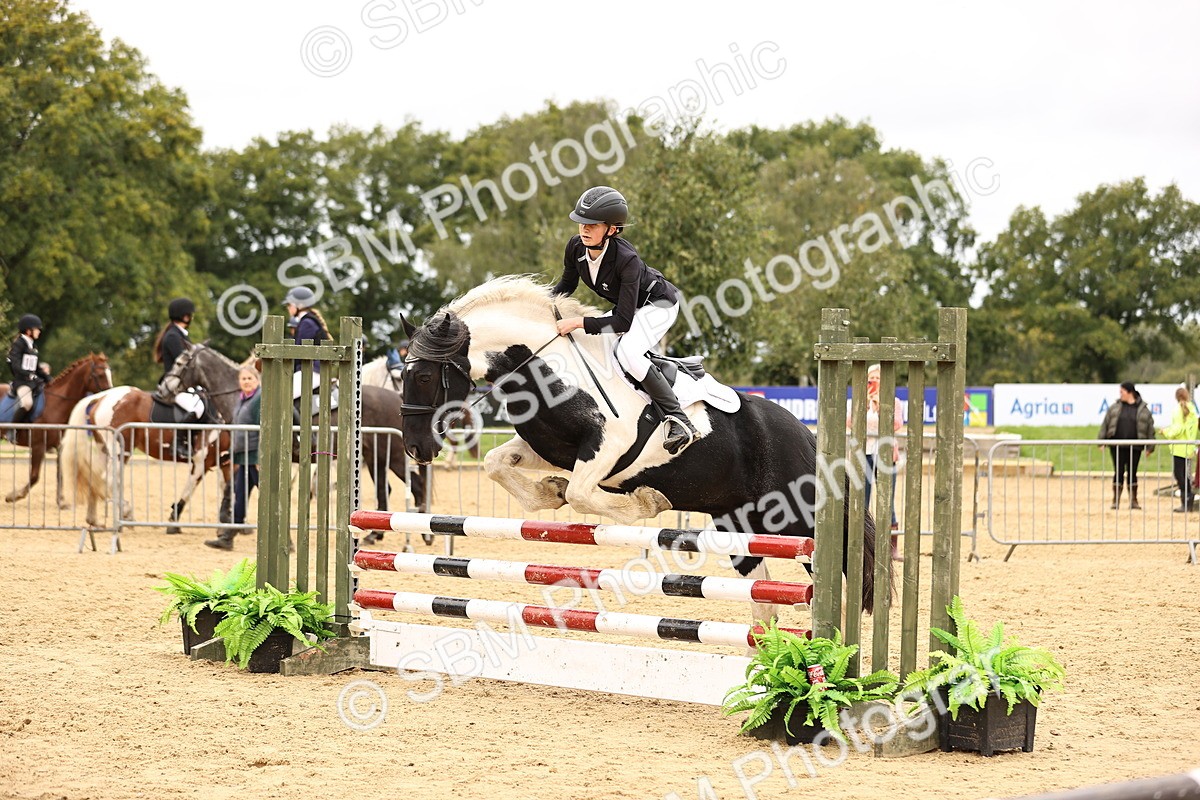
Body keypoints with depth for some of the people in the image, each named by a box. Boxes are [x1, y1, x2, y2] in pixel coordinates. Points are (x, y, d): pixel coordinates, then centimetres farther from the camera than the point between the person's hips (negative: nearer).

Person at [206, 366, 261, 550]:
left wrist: (260, 458, -21)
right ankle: (226, 538, 12)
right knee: (239, 498, 10)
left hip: (256, 456, -9)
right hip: (243, 457, 9)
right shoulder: (241, 400, 16)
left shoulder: (261, 398, -12)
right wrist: (235, 459, 21)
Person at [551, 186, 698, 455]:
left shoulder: (627, 260, -37)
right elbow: (567, 284, 4)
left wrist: (580, 322, -39)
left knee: (627, 351, -31)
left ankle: (678, 420, -29)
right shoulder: (576, 247, -18)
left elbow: (623, 322, -37)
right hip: (629, 306, 9)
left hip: (658, 303, -9)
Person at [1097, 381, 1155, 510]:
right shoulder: (1115, 407, 7)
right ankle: (1116, 500, 4)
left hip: (1134, 447, -1)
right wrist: (1101, 441, 3)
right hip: (1117, 446, 1)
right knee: (1118, 472, -1)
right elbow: (1105, 424, 8)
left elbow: (1150, 429, 5)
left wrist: (1150, 447, 3)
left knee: (1132, 473, 5)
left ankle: (1133, 501, 14)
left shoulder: (1143, 410, 3)